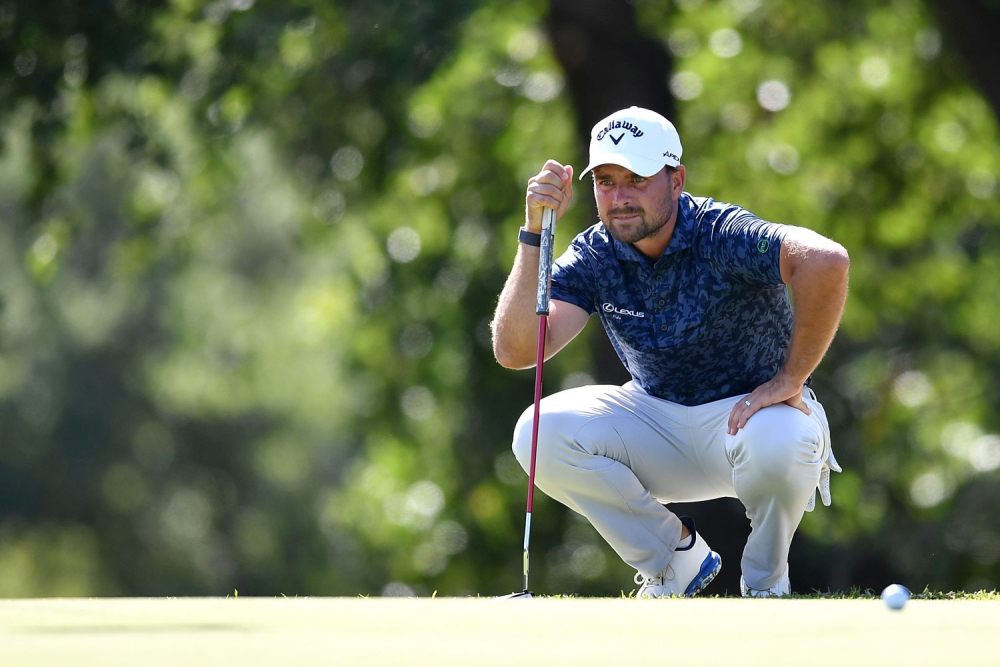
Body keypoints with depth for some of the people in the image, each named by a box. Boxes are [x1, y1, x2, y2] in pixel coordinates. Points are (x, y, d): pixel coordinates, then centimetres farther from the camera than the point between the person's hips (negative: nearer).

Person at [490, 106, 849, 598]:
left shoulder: (722, 236, -24)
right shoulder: (594, 256, -9)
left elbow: (826, 261, -43)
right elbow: (515, 350, -20)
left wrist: (790, 380, -36)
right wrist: (534, 233, -27)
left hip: (751, 410, -4)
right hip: (659, 420, 5)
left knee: (774, 441, -40)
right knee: (542, 432, -19)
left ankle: (765, 583, -7)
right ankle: (676, 559, 1)